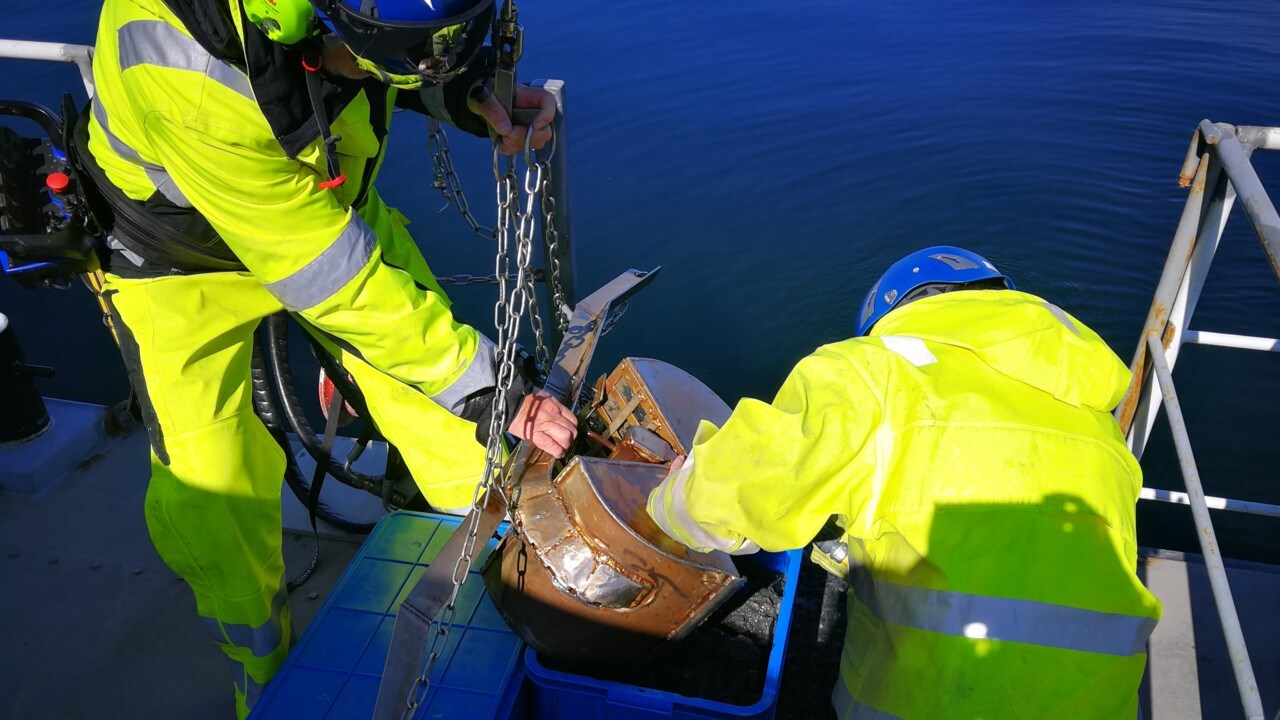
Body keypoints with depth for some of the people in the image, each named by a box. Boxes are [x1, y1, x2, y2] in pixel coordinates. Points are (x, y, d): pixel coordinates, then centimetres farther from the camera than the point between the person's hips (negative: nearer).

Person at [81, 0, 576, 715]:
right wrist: (484, 390, -30)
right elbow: (333, 277, -37)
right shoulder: (186, 69, -43)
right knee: (211, 496, -5)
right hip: (179, 259, -4)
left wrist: (473, 93, -22)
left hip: (329, 200, 5)